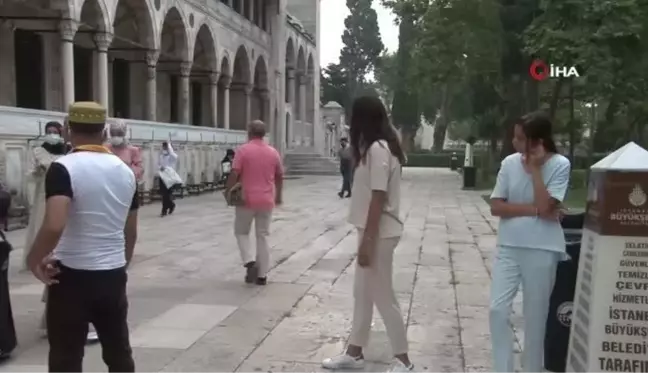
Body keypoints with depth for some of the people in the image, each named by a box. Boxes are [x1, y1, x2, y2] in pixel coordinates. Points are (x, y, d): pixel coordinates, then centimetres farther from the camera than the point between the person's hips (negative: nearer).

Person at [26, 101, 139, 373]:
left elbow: (54, 227, -27)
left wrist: (34, 260, -10)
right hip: (113, 275, 5)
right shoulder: (125, 171, 7)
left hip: (72, 276, -5)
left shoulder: (64, 168, -13)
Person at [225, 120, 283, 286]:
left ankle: (249, 262, -5)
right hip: (266, 201, 3)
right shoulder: (273, 152, 5)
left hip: (247, 199, -3)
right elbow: (279, 176, 13)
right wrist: (278, 195, 25)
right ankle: (262, 275, 9)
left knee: (241, 232, 14)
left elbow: (234, 174, -14)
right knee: (263, 236, 9)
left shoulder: (243, 150, -8)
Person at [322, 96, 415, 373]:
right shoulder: (382, 147, 13)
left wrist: (368, 240, -21)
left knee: (382, 297, 0)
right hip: (374, 231, 10)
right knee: (362, 293, 16)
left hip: (379, 233, -10)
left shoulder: (376, 148, -18)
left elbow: (378, 199, -22)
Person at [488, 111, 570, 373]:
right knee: (498, 309, -3)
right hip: (508, 247, 3)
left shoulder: (559, 165, -9)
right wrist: (533, 210, -14)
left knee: (535, 315, 8)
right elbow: (496, 207, -4)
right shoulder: (510, 163, 0)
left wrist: (535, 168, -16)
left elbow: (545, 206, -19)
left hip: (542, 250, -3)